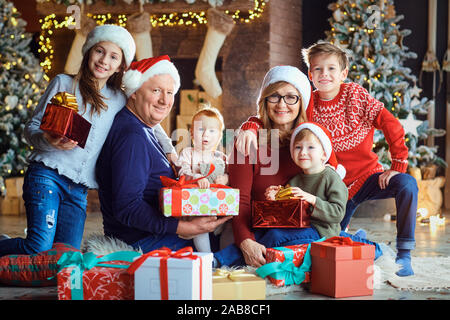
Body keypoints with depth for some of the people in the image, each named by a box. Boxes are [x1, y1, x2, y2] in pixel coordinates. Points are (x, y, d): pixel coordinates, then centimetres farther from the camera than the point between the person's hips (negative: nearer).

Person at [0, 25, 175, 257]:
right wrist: (48, 140, -17)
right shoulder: (63, 84, 5)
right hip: (48, 175, -4)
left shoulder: (119, 100, 15)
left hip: (78, 191, 5)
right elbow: (32, 127, 4)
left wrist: (170, 151, 14)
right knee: (40, 249, -20)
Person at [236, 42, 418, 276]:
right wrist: (250, 128, -29)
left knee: (406, 184, -30)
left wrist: (397, 167, -16)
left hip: (368, 176, -2)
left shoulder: (355, 94, -10)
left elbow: (391, 125, -12)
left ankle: (404, 255, -16)